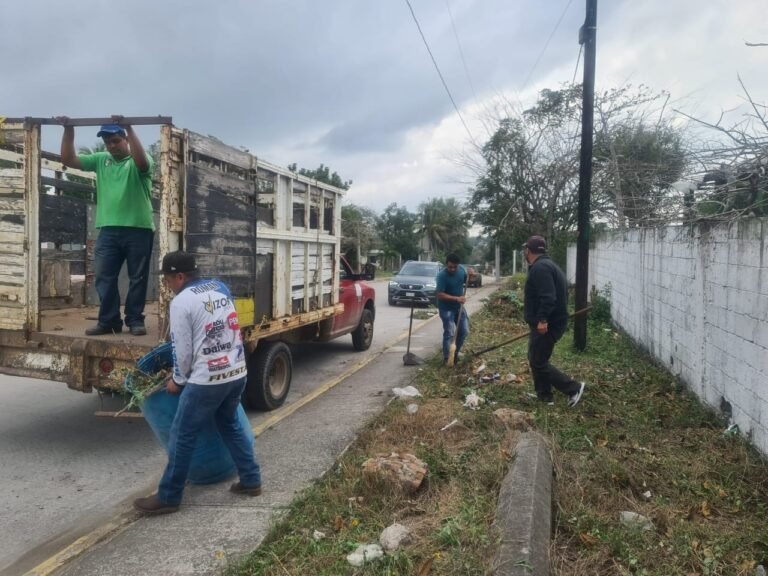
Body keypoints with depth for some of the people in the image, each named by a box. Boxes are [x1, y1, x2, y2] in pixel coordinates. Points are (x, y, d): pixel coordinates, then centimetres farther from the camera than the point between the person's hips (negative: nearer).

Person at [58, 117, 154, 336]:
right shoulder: (100, 160, 14)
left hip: (138, 228, -4)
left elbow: (141, 161, -25)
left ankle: (135, 321, 11)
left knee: (137, 277, 3)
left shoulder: (138, 161, 0)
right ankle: (108, 321, 14)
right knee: (104, 277, 5)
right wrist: (69, 131, -1)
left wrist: (129, 128, -26)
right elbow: (68, 159, 9)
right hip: (108, 229, 5)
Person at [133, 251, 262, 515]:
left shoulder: (181, 302, -12)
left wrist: (178, 380, 7)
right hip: (237, 372, 8)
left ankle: (168, 497, 17)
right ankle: (251, 480, 29)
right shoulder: (221, 288, 9)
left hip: (207, 379, -8)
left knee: (182, 436, 6)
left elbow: (183, 349, -9)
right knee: (230, 425, 23)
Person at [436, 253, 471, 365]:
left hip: (458, 306, 7)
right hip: (446, 308, -7)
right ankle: (447, 358, 1)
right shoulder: (442, 275, -24)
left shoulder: (462, 269, -4)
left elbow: (466, 281, 15)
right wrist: (456, 298, -33)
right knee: (450, 333, -10)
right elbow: (440, 295, -26)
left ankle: (455, 353, 27)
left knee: (464, 331, 10)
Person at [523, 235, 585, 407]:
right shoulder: (546, 265, 15)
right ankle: (544, 395, 24)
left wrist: (542, 319, -33)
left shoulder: (540, 267, -19)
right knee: (535, 359, 17)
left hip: (546, 325, -11)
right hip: (549, 322, 11)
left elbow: (548, 297, -30)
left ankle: (573, 388, 4)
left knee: (538, 362, -3)